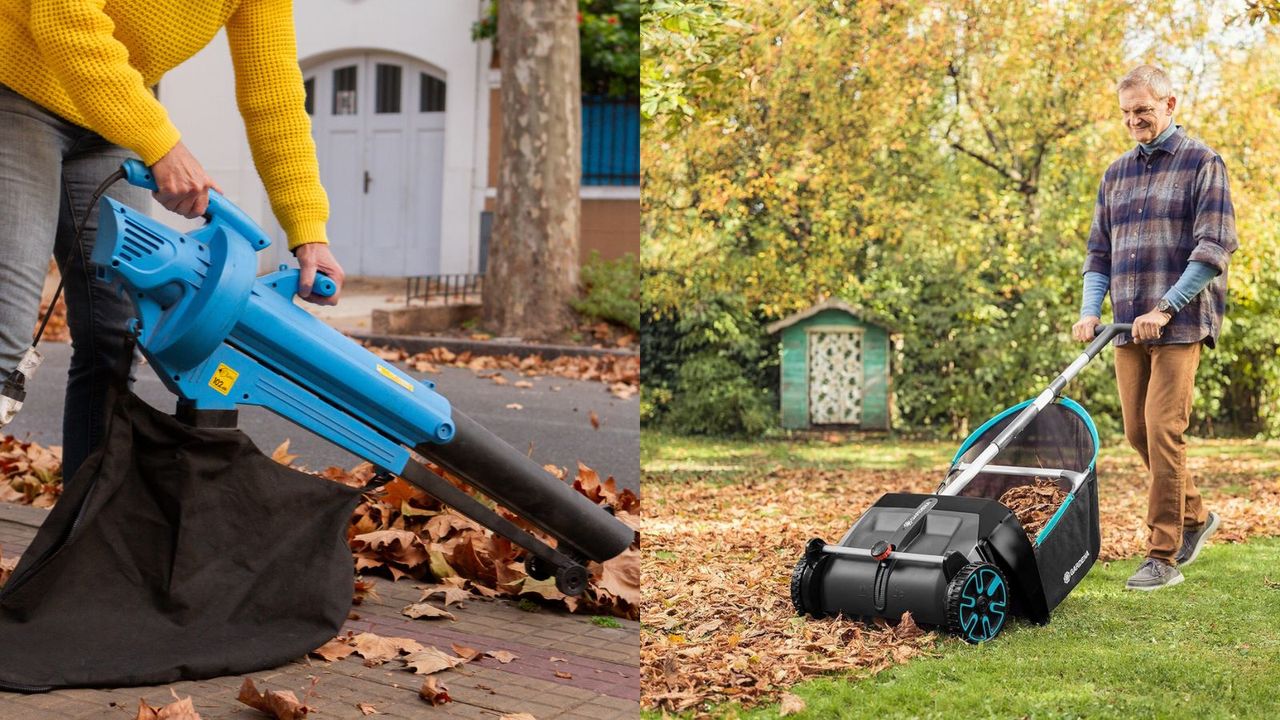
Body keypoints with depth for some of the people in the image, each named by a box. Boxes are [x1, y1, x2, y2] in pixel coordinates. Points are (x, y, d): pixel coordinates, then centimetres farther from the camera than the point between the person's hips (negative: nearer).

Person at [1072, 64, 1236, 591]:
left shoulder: (1202, 163, -2)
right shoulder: (1116, 174, 17)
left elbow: (1215, 247, -9)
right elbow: (1099, 251, 18)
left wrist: (1165, 308, -16)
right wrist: (1090, 310, 1)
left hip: (1181, 324, -6)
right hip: (1129, 326, 6)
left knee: (1163, 430, -12)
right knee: (1138, 433, 8)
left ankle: (1164, 556, -7)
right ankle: (1194, 517, 30)